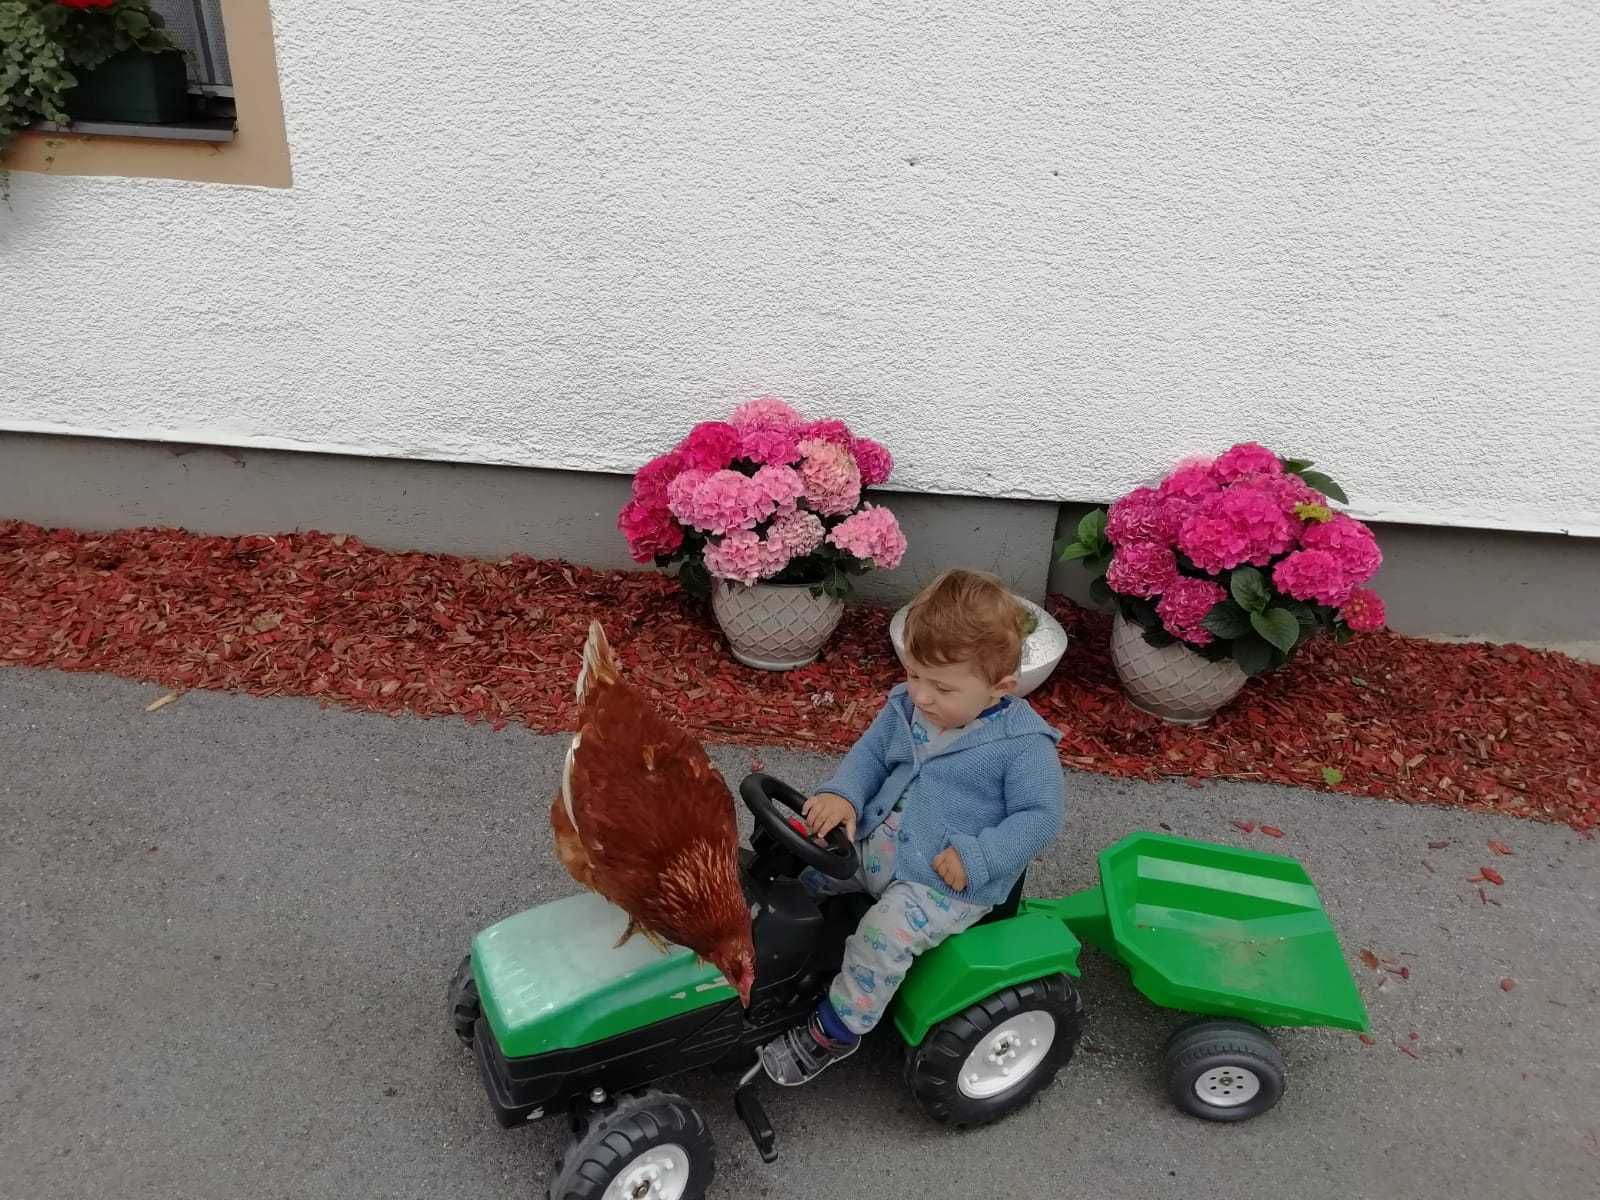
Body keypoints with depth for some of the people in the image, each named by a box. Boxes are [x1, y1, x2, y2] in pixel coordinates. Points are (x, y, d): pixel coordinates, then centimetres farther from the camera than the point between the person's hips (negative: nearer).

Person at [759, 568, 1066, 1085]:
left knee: (883, 936, -24)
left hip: (946, 880, -7)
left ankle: (832, 1032, -4)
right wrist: (842, 795, -13)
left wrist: (975, 859, -25)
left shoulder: (1022, 745, -19)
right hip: (875, 843, 7)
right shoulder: (906, 707, -2)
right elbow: (869, 753, 7)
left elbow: (1039, 815, -16)